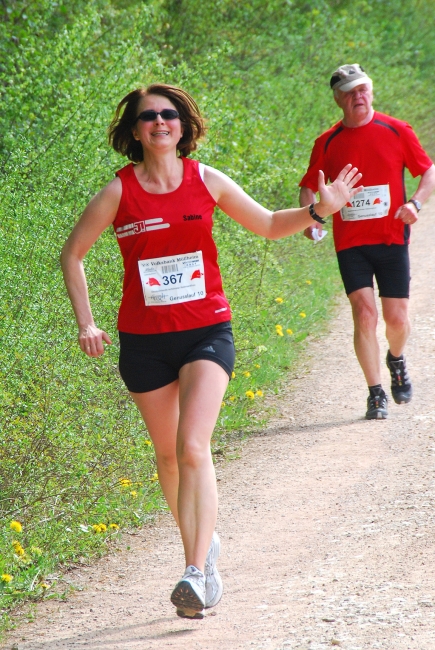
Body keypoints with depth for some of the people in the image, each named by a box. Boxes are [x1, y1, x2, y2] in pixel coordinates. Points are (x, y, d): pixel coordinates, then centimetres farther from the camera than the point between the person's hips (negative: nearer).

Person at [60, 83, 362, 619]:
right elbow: (72, 254, 7)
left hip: (207, 332, -1)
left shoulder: (207, 181, 0)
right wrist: (85, 323, 0)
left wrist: (319, 210, -4)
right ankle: (203, 544, 35)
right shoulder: (119, 192, -4)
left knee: (193, 449, -17)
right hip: (144, 341, 1)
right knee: (168, 453, 11)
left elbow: (268, 224, 13)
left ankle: (196, 573, -21)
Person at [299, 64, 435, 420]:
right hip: (350, 242, 0)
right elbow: (309, 186, 12)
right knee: (364, 313, -13)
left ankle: (396, 360, 37)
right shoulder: (327, 142, 3)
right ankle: (376, 394, -3)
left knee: (397, 318, 2)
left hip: (391, 238, 0)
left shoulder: (396, 131, 1)